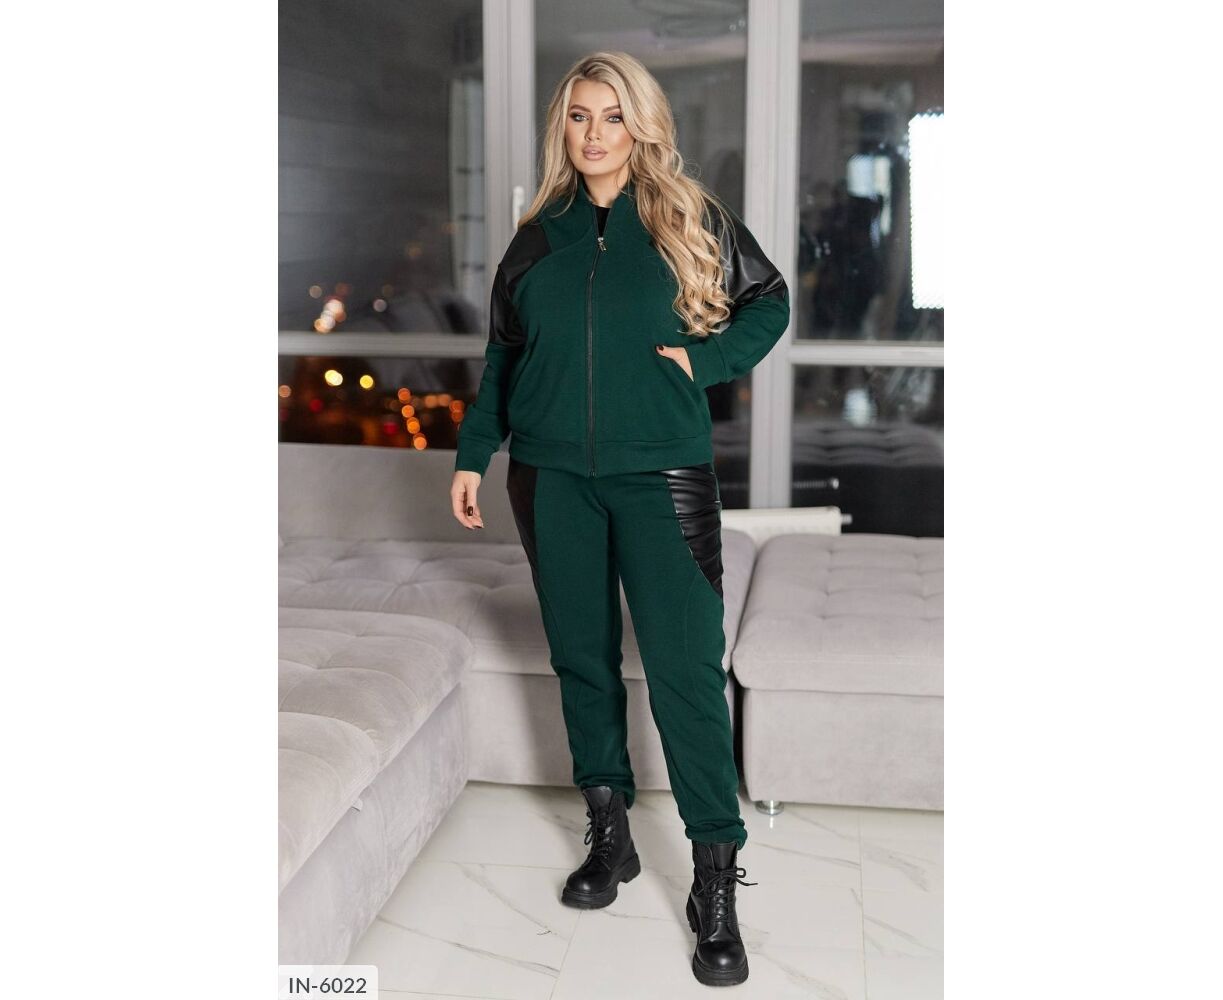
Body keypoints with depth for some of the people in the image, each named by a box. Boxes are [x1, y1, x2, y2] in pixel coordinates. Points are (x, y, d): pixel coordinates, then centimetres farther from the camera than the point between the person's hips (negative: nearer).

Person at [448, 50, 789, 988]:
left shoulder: (691, 218, 2)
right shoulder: (540, 234, 10)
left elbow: (770, 301, 10)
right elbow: (503, 354, 15)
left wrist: (705, 358, -6)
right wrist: (474, 453, 11)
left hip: (661, 473, -3)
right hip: (554, 476, 4)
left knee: (686, 666, -6)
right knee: (582, 657, 10)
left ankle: (716, 882, 4)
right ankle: (610, 836, 26)